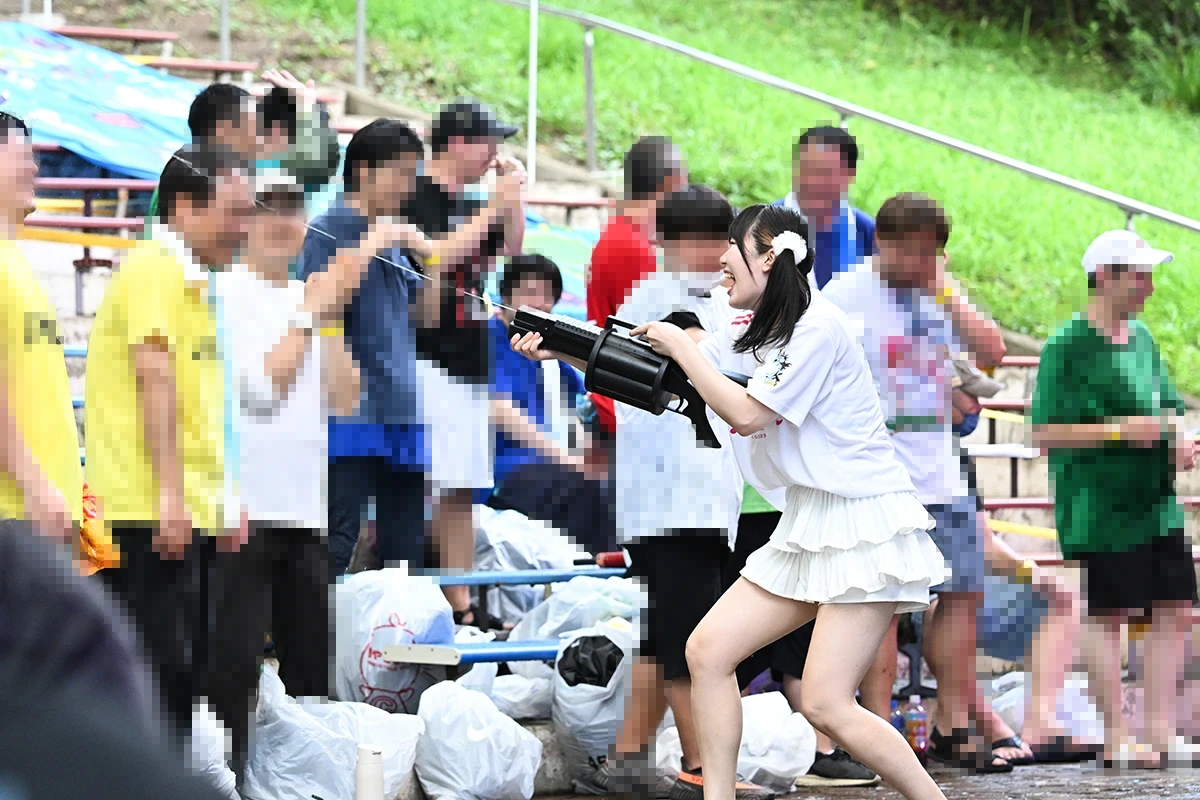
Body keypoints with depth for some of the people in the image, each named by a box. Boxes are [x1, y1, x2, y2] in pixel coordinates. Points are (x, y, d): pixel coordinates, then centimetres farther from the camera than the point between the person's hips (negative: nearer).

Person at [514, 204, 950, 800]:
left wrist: (680, 346, -8)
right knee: (707, 650, 2)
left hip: (865, 525, -9)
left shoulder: (817, 327, -15)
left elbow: (746, 415, -18)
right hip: (807, 527, 9)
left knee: (826, 705, -15)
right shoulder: (757, 328, 13)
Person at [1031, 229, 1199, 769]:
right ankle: (1116, 739, 3)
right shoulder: (1068, 347, -10)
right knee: (1108, 615, -2)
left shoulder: (1142, 339, 13)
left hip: (1156, 502, 7)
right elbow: (1045, 433, -14)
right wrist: (1120, 430, -18)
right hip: (1100, 506, -7)